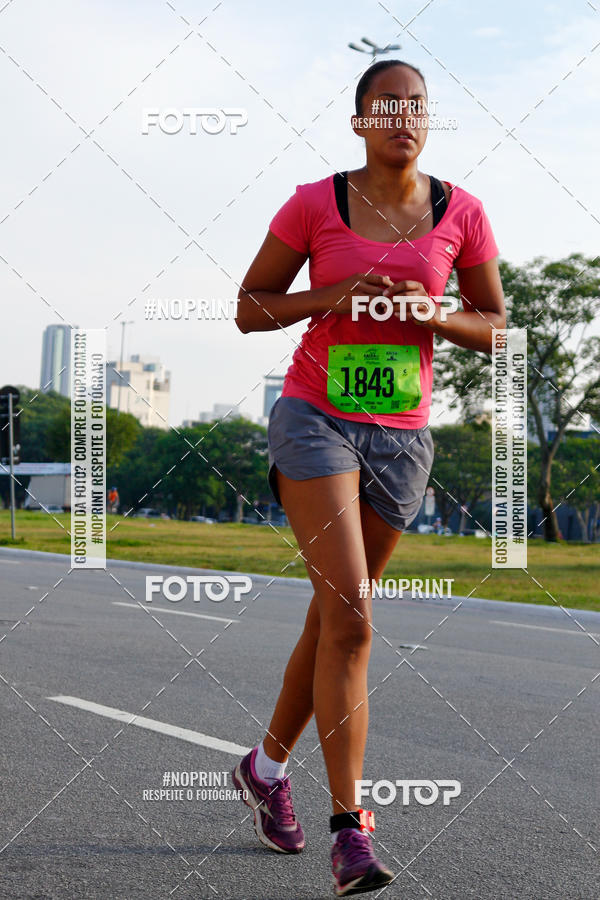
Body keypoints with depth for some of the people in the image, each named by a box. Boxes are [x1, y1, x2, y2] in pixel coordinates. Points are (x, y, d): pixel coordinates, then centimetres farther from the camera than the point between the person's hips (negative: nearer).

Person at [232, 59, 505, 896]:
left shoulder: (460, 212, 3)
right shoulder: (313, 204, -3)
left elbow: (496, 326, 9)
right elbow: (249, 309, 2)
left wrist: (435, 315, -11)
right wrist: (334, 296, -14)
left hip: (401, 435, 3)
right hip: (316, 418, -3)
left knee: (333, 616, 12)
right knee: (350, 617, -17)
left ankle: (267, 764, 36)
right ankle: (350, 831, -15)